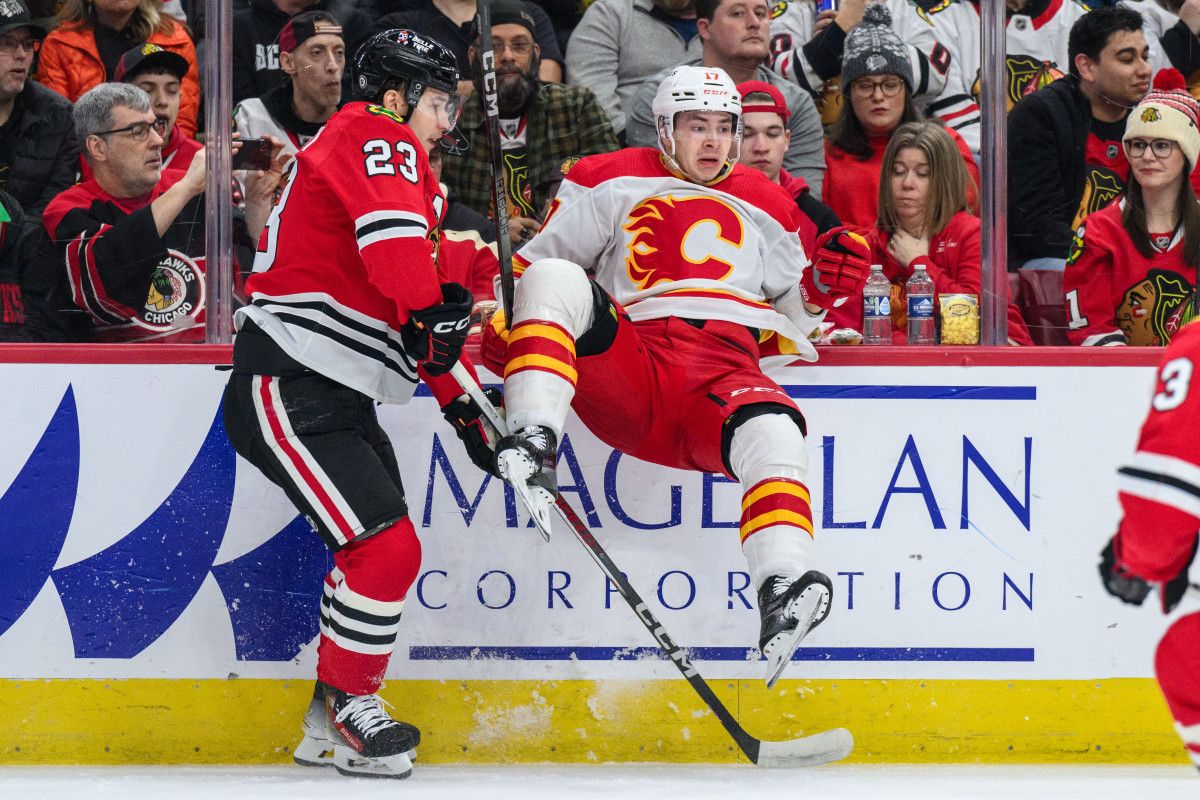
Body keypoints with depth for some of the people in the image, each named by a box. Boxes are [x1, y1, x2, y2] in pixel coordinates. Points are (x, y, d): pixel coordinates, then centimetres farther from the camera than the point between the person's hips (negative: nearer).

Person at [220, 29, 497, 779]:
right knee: (387, 548, -15)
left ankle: (331, 728, 25)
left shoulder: (405, 172, 25)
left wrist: (462, 405, 22)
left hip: (338, 398, 11)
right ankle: (350, 705, -1)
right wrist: (432, 313, -26)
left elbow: (427, 319, 27)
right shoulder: (374, 140, -7)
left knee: (378, 550, 16)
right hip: (289, 387, -11)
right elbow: (392, 235, -29)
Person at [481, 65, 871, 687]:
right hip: (624, 386, 0)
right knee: (553, 281, -26)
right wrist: (503, 324, 1)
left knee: (772, 431, -35)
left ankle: (780, 596, -52)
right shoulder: (614, 183, 20)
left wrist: (821, 286, 5)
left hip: (724, 374, 1)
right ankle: (533, 443, -45)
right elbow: (536, 260, 19)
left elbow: (789, 318, 27)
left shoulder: (766, 208, 27)